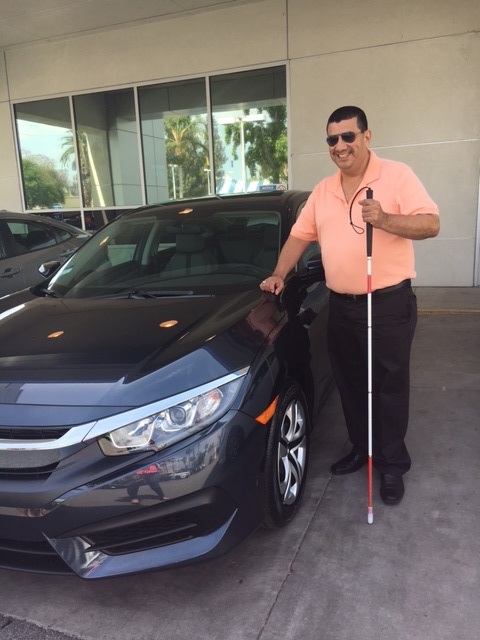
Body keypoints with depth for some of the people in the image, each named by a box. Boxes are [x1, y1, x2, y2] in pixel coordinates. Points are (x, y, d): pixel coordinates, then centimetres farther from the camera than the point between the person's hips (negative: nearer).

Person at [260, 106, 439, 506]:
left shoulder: (398, 175, -5)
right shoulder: (322, 191, 11)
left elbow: (431, 224, -12)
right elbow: (299, 236, 16)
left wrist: (384, 219, -26)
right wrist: (279, 275, 6)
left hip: (389, 304, -5)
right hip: (341, 306, 6)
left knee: (388, 387, 4)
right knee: (351, 385, 15)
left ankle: (393, 464, 21)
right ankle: (362, 449, 34)